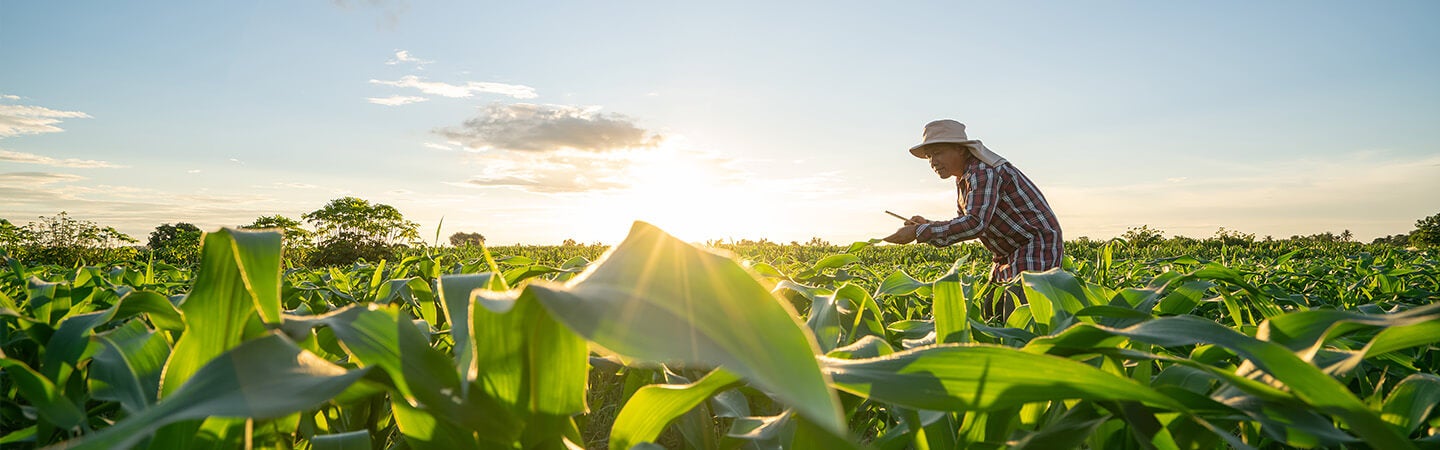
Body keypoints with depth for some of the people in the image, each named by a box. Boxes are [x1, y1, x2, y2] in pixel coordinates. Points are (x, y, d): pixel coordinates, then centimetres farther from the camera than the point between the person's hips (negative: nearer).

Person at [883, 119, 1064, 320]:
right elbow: (967, 223, 16)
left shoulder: (983, 171, -20)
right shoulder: (963, 178, 12)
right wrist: (928, 225, -2)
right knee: (989, 317, 8)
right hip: (1010, 255, 10)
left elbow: (975, 223, -32)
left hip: (1037, 247, -10)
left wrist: (919, 233, -31)